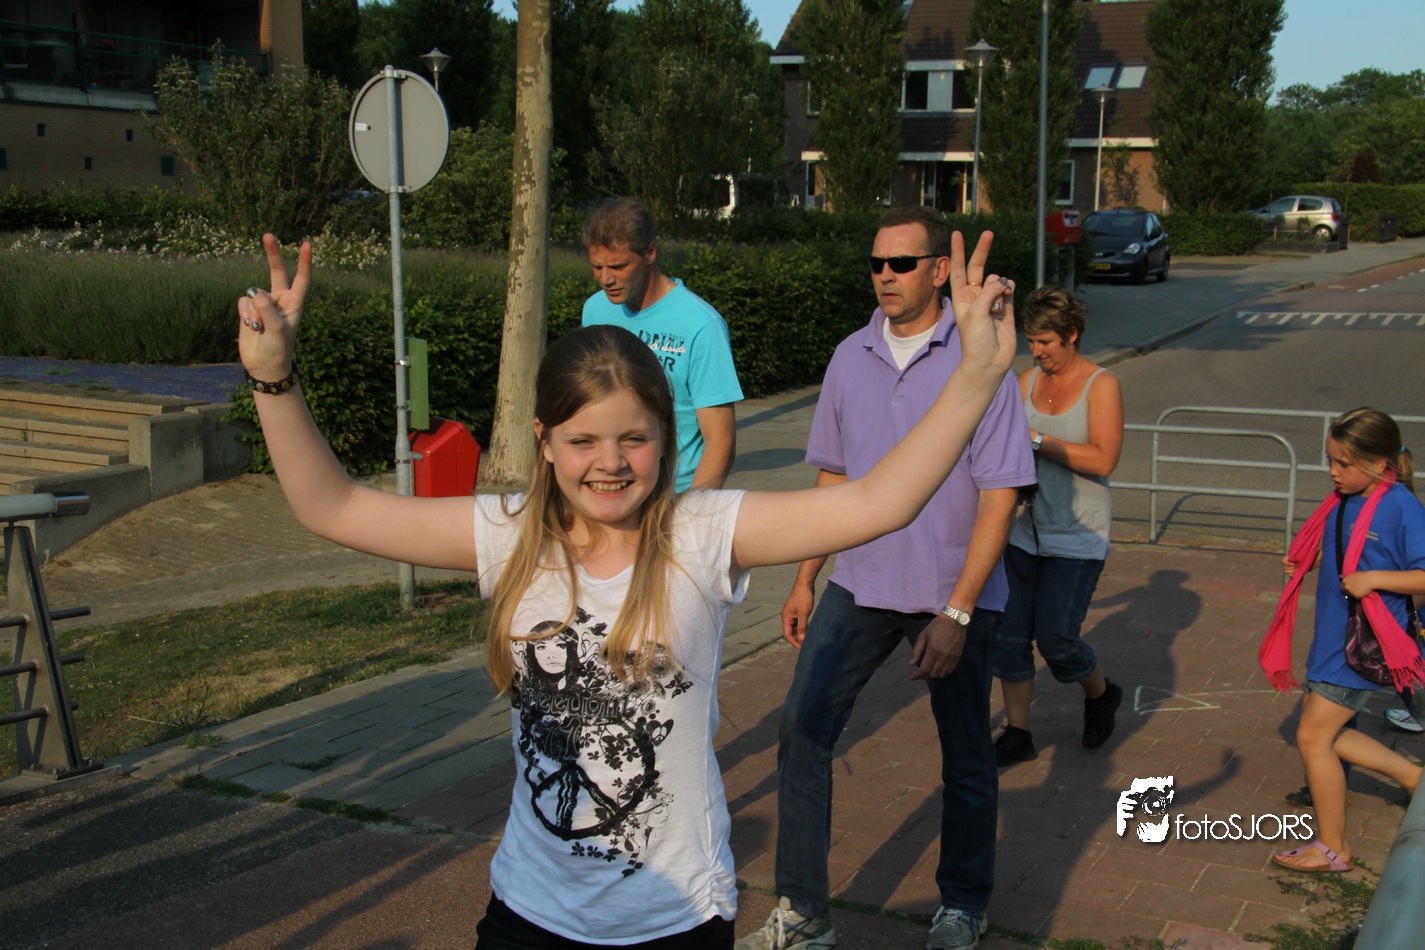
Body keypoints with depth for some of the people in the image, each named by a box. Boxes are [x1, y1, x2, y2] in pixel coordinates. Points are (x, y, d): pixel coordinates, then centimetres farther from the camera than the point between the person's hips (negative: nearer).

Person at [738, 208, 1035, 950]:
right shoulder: (850, 358, 3)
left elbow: (1000, 495, -14)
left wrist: (955, 613, -18)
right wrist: (804, 581, 11)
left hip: (954, 594, -4)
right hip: (860, 583, 4)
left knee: (966, 760, 11)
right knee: (802, 730, -4)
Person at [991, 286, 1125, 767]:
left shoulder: (1101, 385, -8)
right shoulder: (1026, 381, 7)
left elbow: (1103, 460, -19)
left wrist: (1037, 440, -22)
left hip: (1077, 538, -5)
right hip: (1024, 529, 5)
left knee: (1055, 638, -5)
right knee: (1009, 634, 2)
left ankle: (1101, 693, 28)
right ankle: (1017, 735, 17)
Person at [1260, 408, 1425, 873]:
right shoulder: (1344, 501, 5)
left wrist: (1374, 578, -29)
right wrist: (1305, 562, 5)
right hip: (1333, 637, 9)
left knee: (1313, 736, -3)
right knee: (1327, 733, 16)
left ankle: (1332, 848, 13)